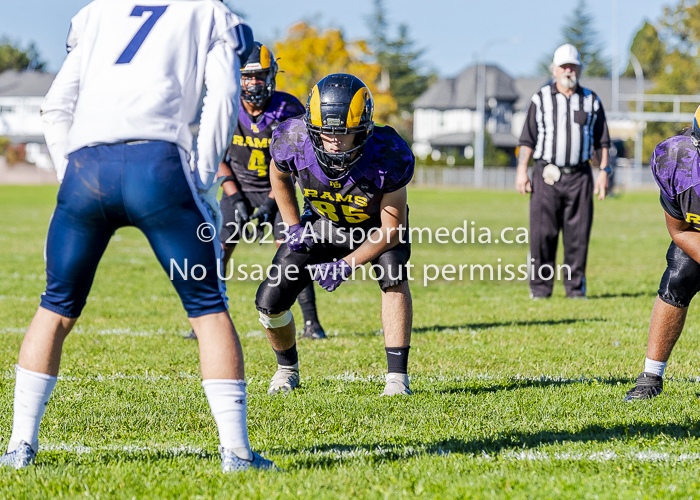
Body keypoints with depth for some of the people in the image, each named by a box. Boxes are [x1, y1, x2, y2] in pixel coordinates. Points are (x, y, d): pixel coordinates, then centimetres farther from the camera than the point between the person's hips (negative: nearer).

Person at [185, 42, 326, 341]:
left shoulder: (287, 110, -17)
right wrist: (235, 198, -12)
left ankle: (311, 322, -4)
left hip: (275, 188, -1)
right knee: (218, 250, -11)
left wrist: (271, 202, -16)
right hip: (238, 187, 1)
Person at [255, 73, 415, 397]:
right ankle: (287, 368, 23)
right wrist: (294, 227, -8)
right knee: (270, 303, -7)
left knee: (393, 278, -32)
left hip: (376, 225, -2)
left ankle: (397, 376, -25)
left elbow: (392, 228, -26)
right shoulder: (295, 142, -30)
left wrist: (347, 265, -33)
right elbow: (279, 175, -2)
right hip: (323, 223, 2)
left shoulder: (388, 156, -37)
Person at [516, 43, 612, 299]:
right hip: (546, 175, -1)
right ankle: (540, 286, 2)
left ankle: (575, 286, 8)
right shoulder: (540, 99, 7)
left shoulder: (591, 101, 10)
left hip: (579, 175, 1)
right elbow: (528, 138, 5)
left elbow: (601, 141, 12)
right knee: (542, 233, -4)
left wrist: (604, 171, 3)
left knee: (578, 234, 0)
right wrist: (521, 170, -3)